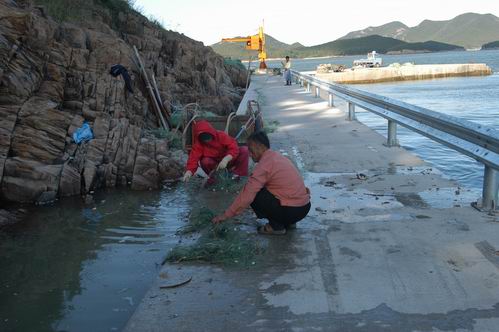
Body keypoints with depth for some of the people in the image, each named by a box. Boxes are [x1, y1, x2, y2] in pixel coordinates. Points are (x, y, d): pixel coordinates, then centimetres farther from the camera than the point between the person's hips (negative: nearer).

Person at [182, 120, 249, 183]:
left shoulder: (221, 135, -20)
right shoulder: (198, 144, -16)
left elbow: (234, 148, -29)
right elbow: (194, 158, -27)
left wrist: (225, 160, -46)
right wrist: (189, 171, -47)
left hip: (228, 160, 0)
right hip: (215, 163, 1)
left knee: (244, 150, -23)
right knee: (205, 161, -34)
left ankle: (240, 175, -16)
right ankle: (213, 177, -5)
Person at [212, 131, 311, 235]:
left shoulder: (264, 164, -15)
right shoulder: (277, 156, 11)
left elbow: (247, 195, -17)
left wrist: (226, 215, -9)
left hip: (292, 210, -9)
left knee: (255, 195, -5)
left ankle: (276, 226, 2)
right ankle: (288, 222, 19)